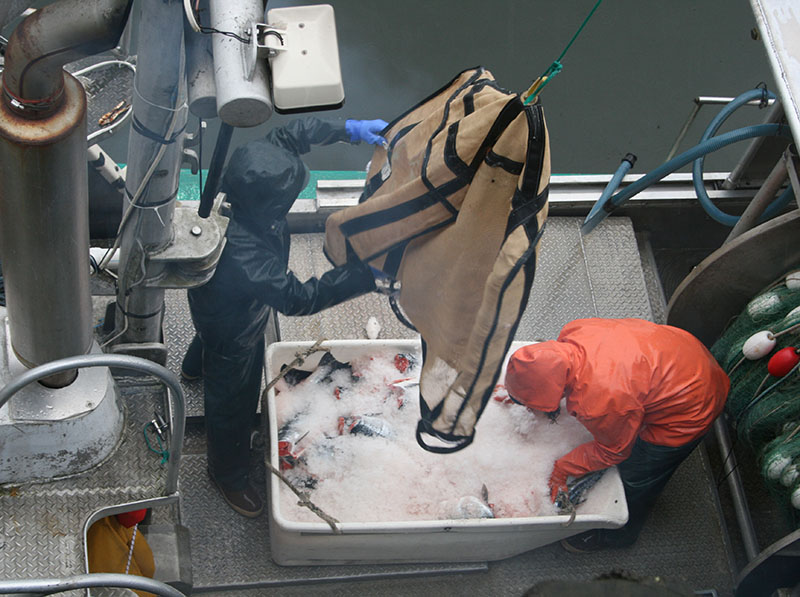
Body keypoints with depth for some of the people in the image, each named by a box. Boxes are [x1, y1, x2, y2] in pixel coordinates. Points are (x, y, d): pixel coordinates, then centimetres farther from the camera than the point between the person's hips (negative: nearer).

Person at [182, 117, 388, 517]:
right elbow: (298, 298, -48)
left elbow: (290, 134, -15)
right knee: (231, 401, 20)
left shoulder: (242, 182, -30)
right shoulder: (242, 254, -52)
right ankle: (228, 475, 48)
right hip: (231, 331, -8)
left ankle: (195, 366, 79)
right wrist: (367, 275, -49)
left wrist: (350, 130, -25)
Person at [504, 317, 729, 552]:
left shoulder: (598, 404, -38)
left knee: (636, 478, 15)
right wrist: (518, 388, 11)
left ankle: (617, 534, 42)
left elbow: (613, 452, -15)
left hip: (687, 411, -7)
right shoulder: (572, 331, -19)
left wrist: (562, 469, -2)